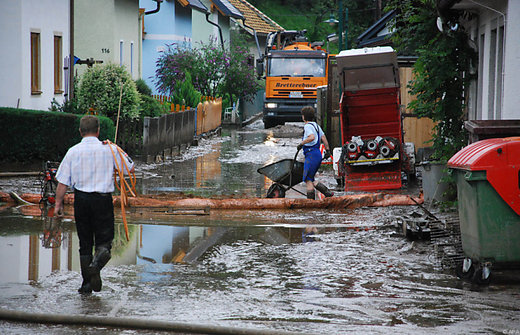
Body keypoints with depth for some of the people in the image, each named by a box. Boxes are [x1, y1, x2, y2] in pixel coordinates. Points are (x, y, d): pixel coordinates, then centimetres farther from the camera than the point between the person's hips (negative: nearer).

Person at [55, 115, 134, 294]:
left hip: (81, 199, 2)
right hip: (103, 199, -2)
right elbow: (130, 168, 6)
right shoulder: (109, 149, -2)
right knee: (104, 240, 3)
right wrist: (121, 154, 19)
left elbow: (63, 181, -1)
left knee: (85, 243, 11)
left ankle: (87, 283, 10)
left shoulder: (73, 151, 0)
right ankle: (97, 262, -29)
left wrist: (58, 203, 7)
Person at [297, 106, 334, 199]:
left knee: (308, 179, -7)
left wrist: (301, 144, -18)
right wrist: (327, 150, 30)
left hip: (311, 154, -9)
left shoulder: (308, 126, -9)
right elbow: (323, 138, 23)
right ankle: (327, 192, 7)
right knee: (309, 180, 12)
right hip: (318, 154, 9)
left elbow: (312, 137, -26)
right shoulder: (316, 125, 19)